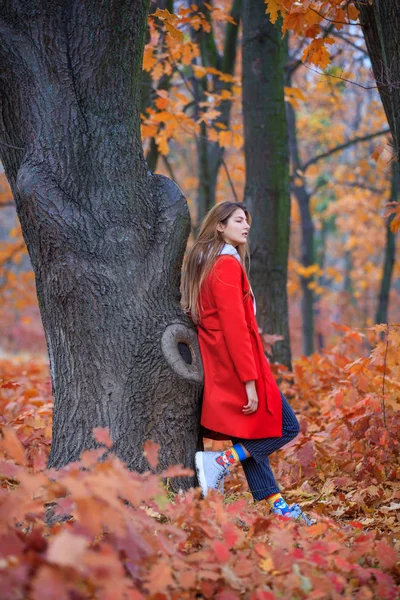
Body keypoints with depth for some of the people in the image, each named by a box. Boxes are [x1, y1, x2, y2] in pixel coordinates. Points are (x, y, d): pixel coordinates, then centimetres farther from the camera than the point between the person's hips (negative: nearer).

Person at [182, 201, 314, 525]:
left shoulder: (204, 263, 15)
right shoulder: (228, 265, -13)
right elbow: (234, 326, -20)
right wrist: (249, 380, -22)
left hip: (217, 365, 9)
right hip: (236, 364, -9)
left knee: (250, 436, 11)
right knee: (287, 427, -1)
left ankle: (276, 505, 12)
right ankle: (222, 460, -12)